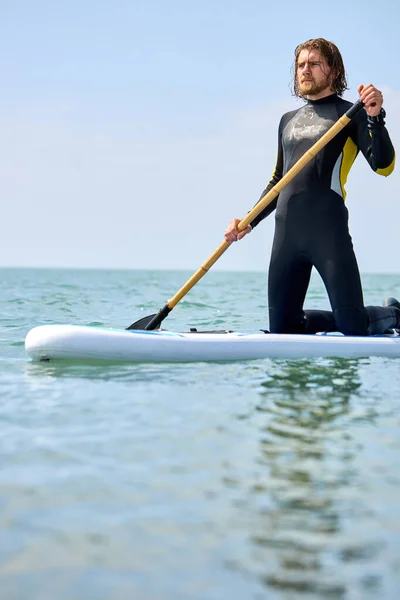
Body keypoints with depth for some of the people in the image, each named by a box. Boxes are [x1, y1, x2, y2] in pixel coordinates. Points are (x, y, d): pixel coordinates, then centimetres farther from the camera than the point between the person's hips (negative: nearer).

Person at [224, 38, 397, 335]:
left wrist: (375, 118, -20)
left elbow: (384, 166, -7)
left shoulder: (350, 114, 5)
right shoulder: (288, 120, 22)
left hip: (328, 231, -6)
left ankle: (393, 314, 25)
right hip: (286, 233, 6)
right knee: (282, 329, 5)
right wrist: (249, 222, 16)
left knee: (353, 327, -9)